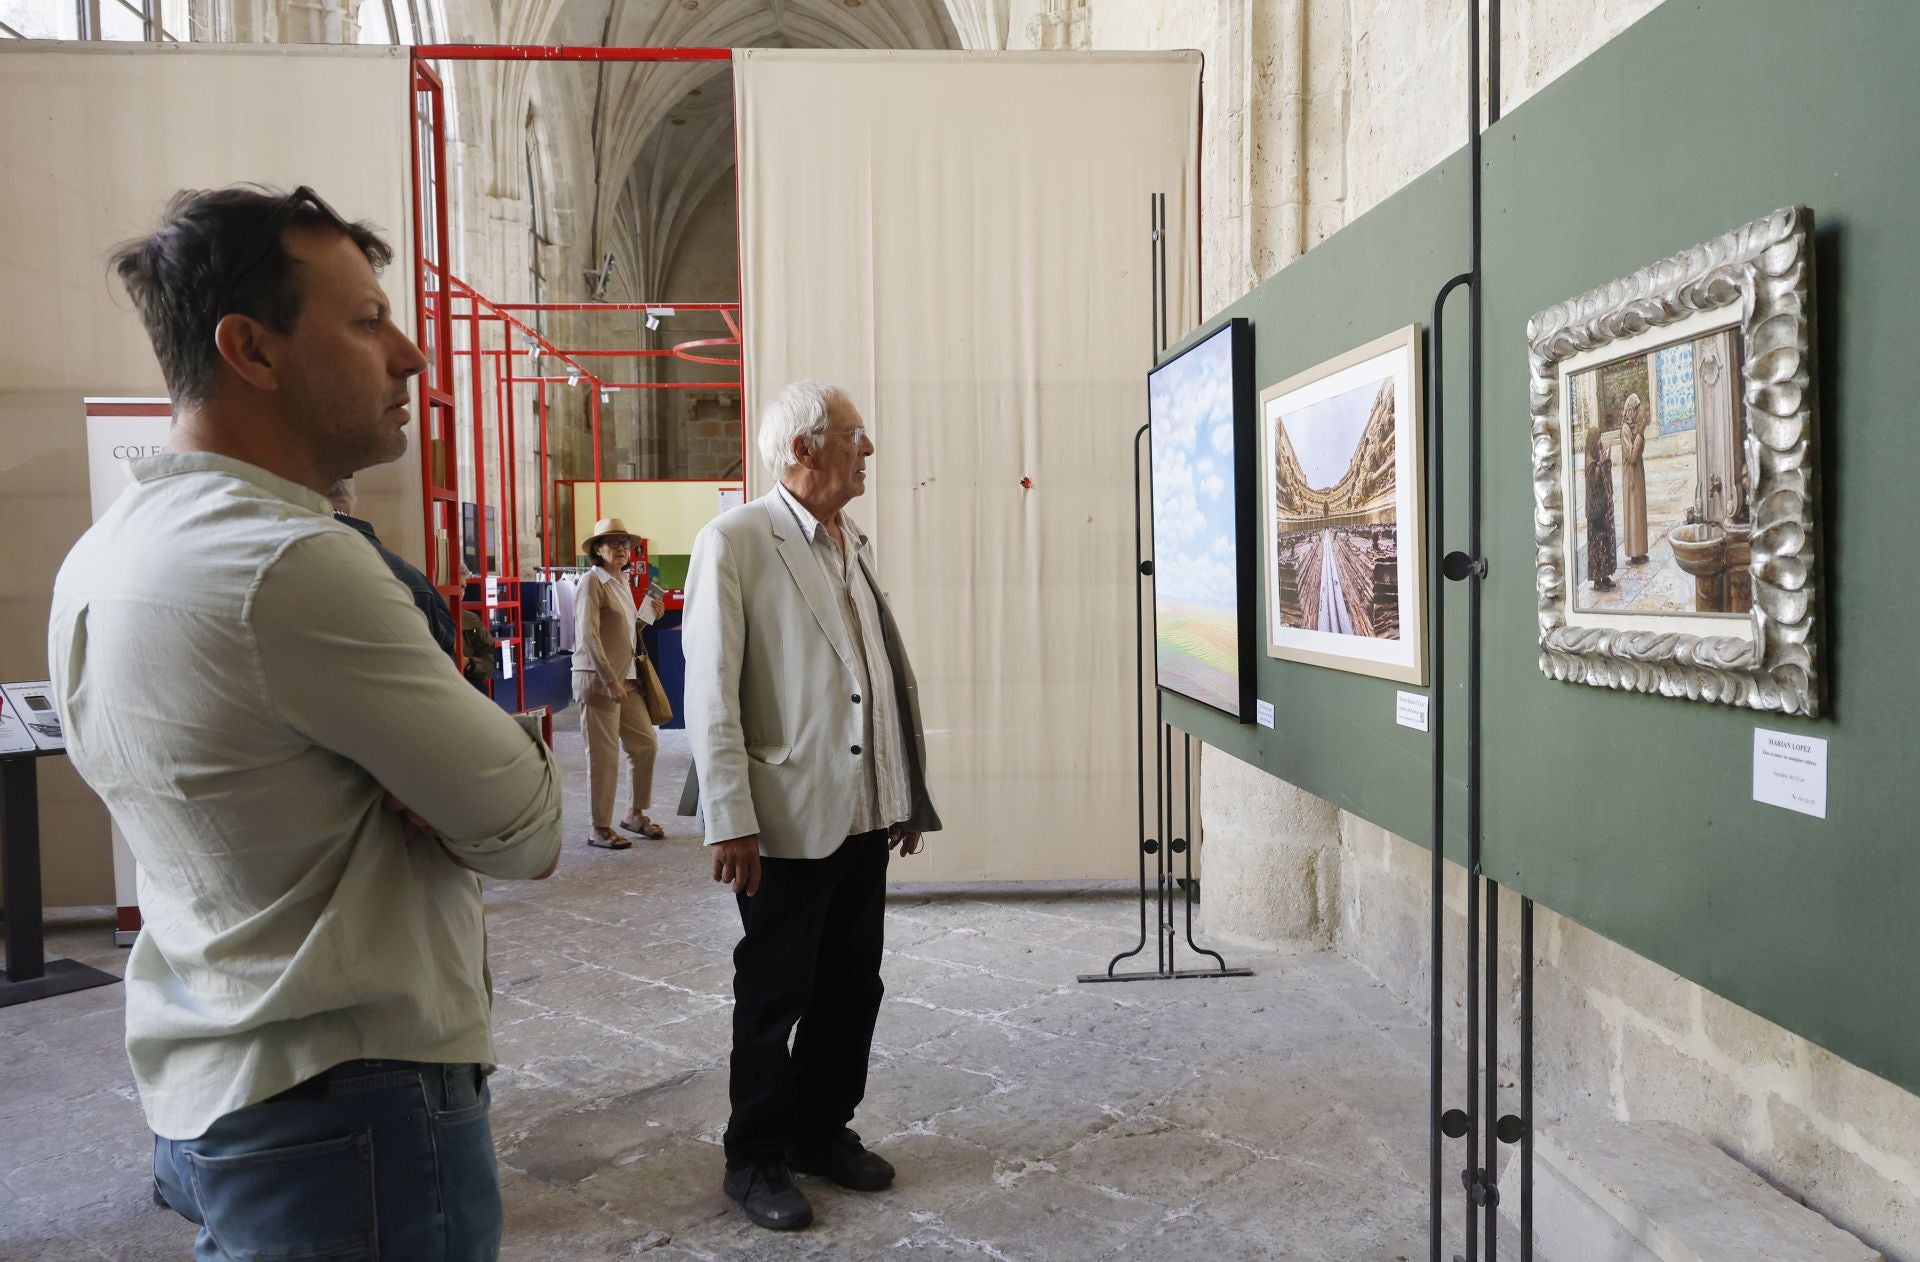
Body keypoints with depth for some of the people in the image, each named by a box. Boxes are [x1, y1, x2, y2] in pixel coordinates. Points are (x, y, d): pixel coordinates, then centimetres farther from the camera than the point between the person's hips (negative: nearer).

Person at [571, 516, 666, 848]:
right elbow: (588, 636, -17)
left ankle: (636, 815, 25)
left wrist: (647, 616, 7)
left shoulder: (623, 582, 16)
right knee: (604, 755, -2)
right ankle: (599, 828, 10)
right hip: (598, 679, -8)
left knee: (646, 743, 10)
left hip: (627, 678, 8)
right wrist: (610, 680, -21)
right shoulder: (592, 582, -9)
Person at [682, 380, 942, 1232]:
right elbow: (710, 693, -14)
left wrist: (906, 794, 13)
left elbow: (884, 674, 12)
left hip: (864, 818, 7)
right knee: (773, 999, 9)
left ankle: (823, 1131, 36)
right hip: (788, 823, -6)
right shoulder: (734, 542, -11)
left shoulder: (853, 542, 10)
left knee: (852, 991, 16)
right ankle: (755, 1159, 28)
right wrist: (731, 820, -16)